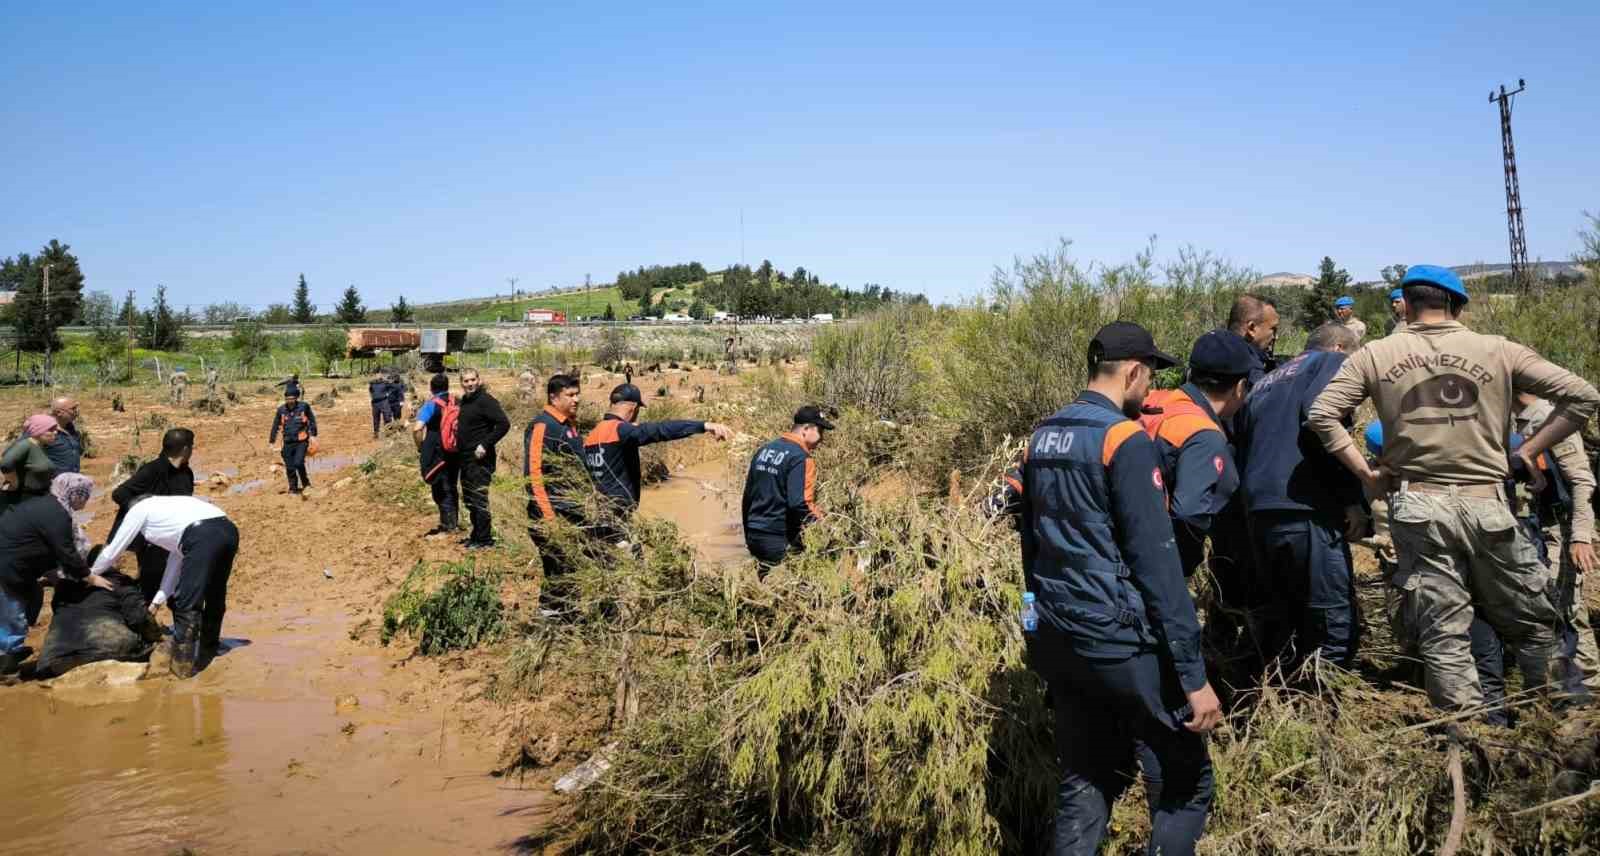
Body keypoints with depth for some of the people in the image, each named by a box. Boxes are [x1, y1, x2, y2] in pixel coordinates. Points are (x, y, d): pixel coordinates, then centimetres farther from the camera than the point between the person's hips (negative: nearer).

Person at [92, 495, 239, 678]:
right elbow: (176, 557, 39)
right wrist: (159, 599, 41)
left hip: (202, 537, -8)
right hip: (228, 530, 8)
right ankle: (208, 649, 37)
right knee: (214, 596, 24)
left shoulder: (138, 509, 23)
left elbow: (113, 551, 30)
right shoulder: (167, 507, 41)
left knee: (187, 602, 0)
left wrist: (91, 572, 49)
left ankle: (183, 663, 2)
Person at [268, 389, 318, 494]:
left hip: (301, 441, -3)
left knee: (298, 463, -18)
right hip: (288, 443, 3)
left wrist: (312, 435, -1)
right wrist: (271, 440, 15)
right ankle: (293, 488, 19)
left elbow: (312, 420, 5)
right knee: (290, 467, 5)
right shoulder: (281, 410, 2)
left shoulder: (304, 407, -5)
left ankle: (306, 483, 5)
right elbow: (276, 426, 13)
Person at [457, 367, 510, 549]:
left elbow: (504, 424, -22)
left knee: (479, 499, -6)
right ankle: (476, 535, 27)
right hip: (466, 459, 9)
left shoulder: (485, 400, -14)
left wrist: (486, 445, -21)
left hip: (480, 459, -9)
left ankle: (484, 539, 0)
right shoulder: (464, 401, 13)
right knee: (469, 500, 16)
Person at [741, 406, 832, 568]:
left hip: (754, 537, 8)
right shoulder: (801, 458, -14)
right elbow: (799, 504, -24)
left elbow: (748, 496, 16)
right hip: (781, 542, -8)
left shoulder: (763, 450, 12)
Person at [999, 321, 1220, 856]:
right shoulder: (1125, 439, -14)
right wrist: (1194, 673, -17)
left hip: (1058, 643, 8)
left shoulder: (1042, 437, 9)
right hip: (1121, 643, -8)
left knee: (1084, 786, 16)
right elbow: (1155, 562, -19)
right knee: (1184, 785, 5)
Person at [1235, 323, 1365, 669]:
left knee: (1281, 616, 18)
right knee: (1334, 626, -1)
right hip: (1305, 509, -8)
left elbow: (1243, 448, 26)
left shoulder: (1266, 381, 28)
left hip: (1258, 511, 8)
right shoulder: (1332, 363, 6)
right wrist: (1353, 497, -11)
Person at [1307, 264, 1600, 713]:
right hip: (1485, 503, 0)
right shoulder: (1499, 351, 2)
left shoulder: (1376, 355, 3)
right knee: (1534, 626, 17)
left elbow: (1321, 415, -3)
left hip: (1417, 506, 1)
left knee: (1443, 637, 7)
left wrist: (1366, 474, 4)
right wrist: (1527, 452, 5)